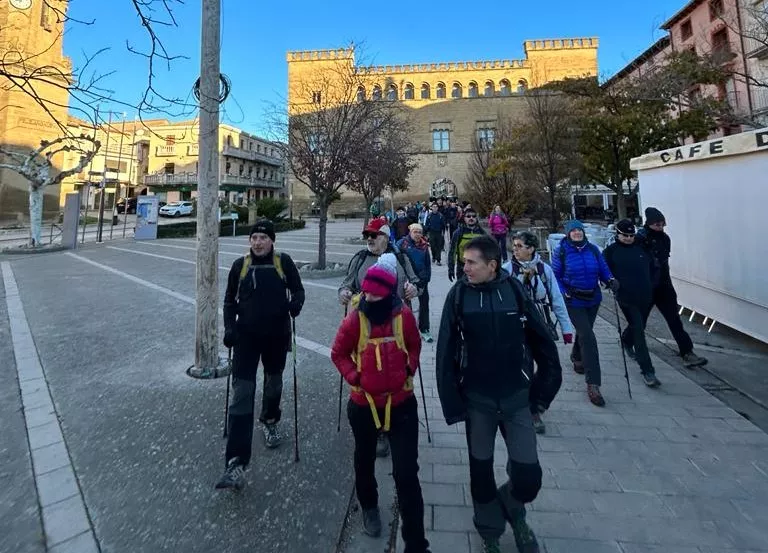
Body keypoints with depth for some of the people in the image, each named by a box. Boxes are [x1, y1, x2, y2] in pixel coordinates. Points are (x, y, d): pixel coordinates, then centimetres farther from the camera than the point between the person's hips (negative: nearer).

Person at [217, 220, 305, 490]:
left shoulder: (283, 261, -4)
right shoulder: (240, 265, 1)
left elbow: (298, 289, 3)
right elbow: (230, 300, 9)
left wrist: (295, 303, -20)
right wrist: (229, 327, -4)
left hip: (277, 335, 0)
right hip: (246, 336, 0)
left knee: (273, 382, 21)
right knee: (241, 393, -8)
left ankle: (270, 421, 52)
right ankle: (236, 463, -7)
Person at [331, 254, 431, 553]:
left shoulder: (404, 315, -12)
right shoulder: (355, 318, -14)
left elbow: (414, 346, 6)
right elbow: (338, 353, -1)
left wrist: (409, 369, -7)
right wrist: (354, 376, -12)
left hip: (401, 402, -1)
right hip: (363, 404, 1)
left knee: (406, 473, 0)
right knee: (365, 460, 24)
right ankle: (369, 507, 54)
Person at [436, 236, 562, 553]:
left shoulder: (515, 290, -9)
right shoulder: (459, 295, -11)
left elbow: (541, 341, 0)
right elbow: (446, 351, -9)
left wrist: (543, 389, 3)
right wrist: (452, 402, -8)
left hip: (516, 397, 1)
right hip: (477, 399, 0)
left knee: (528, 476, 0)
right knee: (481, 469, 14)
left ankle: (513, 508, 36)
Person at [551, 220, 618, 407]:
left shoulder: (593, 249, 2)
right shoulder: (561, 251, -8)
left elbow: (603, 269, 4)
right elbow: (555, 276, -3)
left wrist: (610, 280, -16)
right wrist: (565, 293, -15)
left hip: (593, 299, 5)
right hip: (574, 301, -5)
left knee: (584, 332, 23)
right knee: (588, 338, -13)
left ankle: (577, 357, 55)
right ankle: (593, 384, -8)